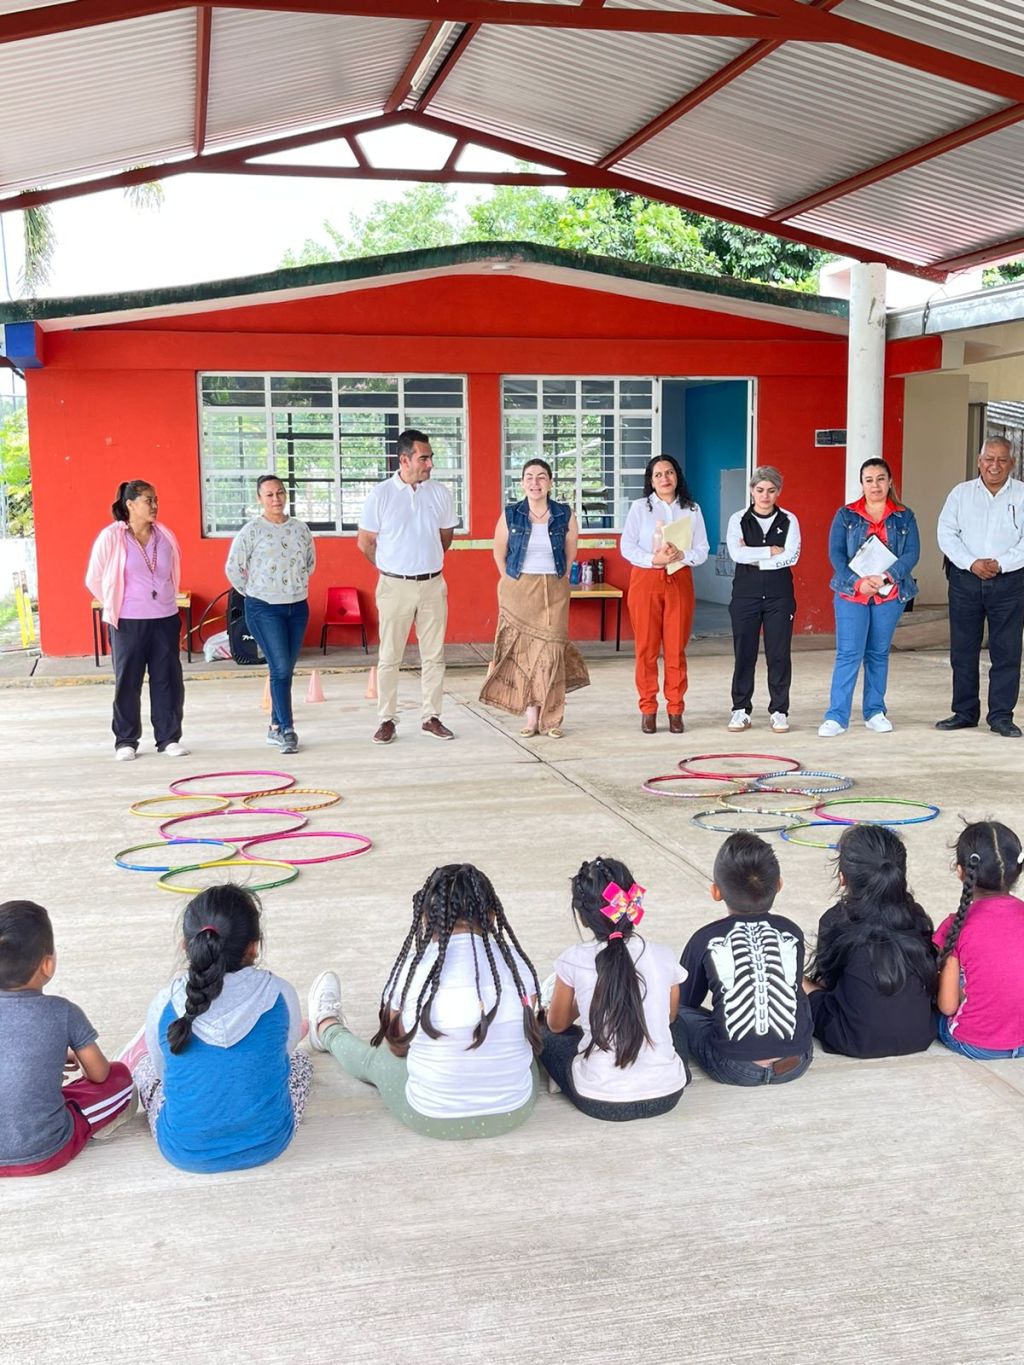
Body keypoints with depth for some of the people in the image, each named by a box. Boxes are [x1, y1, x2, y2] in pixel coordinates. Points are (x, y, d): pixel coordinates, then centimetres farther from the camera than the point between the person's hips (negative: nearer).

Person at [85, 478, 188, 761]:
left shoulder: (166, 537, 6)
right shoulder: (111, 537, -6)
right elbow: (94, 580, 1)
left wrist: (165, 601, 14)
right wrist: (115, 607, 7)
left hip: (165, 619, 4)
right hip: (128, 622, -3)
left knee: (168, 680, 4)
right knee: (127, 681, 4)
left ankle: (169, 738, 13)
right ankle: (125, 741, 14)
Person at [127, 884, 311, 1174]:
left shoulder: (165, 1004, -13)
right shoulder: (279, 995, -14)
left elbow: (162, 1068, 4)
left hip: (184, 1153, 0)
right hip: (268, 1144, 0)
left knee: (140, 1055, 26)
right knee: (300, 1059, 29)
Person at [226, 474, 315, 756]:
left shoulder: (300, 528, 6)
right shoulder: (251, 531, -7)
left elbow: (310, 562, 20)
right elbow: (233, 568, -3)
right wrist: (252, 593, 4)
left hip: (298, 607, 5)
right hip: (264, 610, -4)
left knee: (286, 670, 8)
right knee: (280, 669, -10)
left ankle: (276, 727, 18)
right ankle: (286, 730, -5)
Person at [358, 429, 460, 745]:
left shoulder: (440, 494, 2)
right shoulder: (380, 495, -6)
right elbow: (365, 542, 2)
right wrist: (389, 568, 9)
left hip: (433, 585, 3)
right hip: (395, 586, -3)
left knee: (434, 655, 7)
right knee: (389, 657, 2)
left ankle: (432, 717, 16)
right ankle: (387, 720, 10)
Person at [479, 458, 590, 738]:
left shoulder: (565, 515, 0)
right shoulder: (510, 515, -1)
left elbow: (570, 554, 8)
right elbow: (499, 553, 8)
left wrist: (557, 580, 7)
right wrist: (513, 582, 7)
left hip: (554, 592, 0)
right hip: (518, 590, 0)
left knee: (551, 650, -4)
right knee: (523, 650, 0)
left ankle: (551, 718, 3)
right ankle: (530, 715, 7)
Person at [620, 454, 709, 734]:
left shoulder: (692, 510, 9)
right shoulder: (640, 507, 5)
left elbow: (702, 550, 5)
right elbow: (627, 546, -2)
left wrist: (682, 555, -15)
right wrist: (654, 559, -17)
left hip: (679, 581, 1)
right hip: (646, 579, -1)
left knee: (676, 648, 1)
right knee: (646, 647, 0)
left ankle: (675, 710, 10)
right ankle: (648, 710, 9)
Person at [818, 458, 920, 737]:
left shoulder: (904, 517, 7)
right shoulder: (846, 515, 5)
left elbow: (912, 553, -3)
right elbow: (836, 554, -3)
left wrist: (887, 576, -19)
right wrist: (857, 582, -16)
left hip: (889, 595, 2)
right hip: (851, 593, -2)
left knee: (879, 653, 9)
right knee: (848, 654, -8)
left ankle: (875, 712, 19)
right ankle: (836, 717, -7)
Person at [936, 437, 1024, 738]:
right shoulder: (961, 493, 8)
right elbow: (946, 533, 1)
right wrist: (972, 563, -12)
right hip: (965, 579, 2)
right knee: (962, 648, 5)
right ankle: (964, 712, 15)